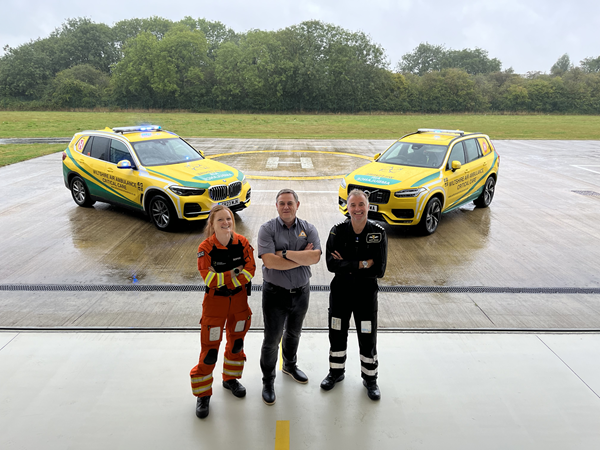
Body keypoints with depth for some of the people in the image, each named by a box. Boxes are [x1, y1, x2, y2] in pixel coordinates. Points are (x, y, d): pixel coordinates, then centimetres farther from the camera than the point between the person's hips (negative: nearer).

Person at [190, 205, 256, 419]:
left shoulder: (242, 243, -10)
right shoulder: (206, 248, -17)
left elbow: (250, 270, -14)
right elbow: (209, 279, -22)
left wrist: (223, 278, -22)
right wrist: (234, 274, -23)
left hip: (239, 299, 4)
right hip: (215, 300, -3)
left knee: (236, 342, 19)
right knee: (209, 348, 1)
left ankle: (230, 378, 43)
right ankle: (203, 394, 19)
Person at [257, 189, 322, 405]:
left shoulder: (308, 229, -2)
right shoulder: (267, 229, -11)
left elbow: (315, 257, -18)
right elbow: (270, 261, -24)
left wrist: (285, 253, -23)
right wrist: (302, 258, -18)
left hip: (301, 292, 4)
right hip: (275, 293, -3)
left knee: (293, 333, 24)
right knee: (272, 339, 6)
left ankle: (290, 365, 48)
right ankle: (268, 381, 25)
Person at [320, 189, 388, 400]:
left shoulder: (378, 233, -10)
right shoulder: (338, 231, -8)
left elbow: (379, 270, -16)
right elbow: (331, 264, -18)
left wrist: (347, 265, -18)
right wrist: (362, 264, -21)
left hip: (367, 293, -1)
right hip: (340, 291, 1)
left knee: (368, 339, 10)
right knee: (337, 335, 16)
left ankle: (370, 378, 33)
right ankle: (336, 371, 40)